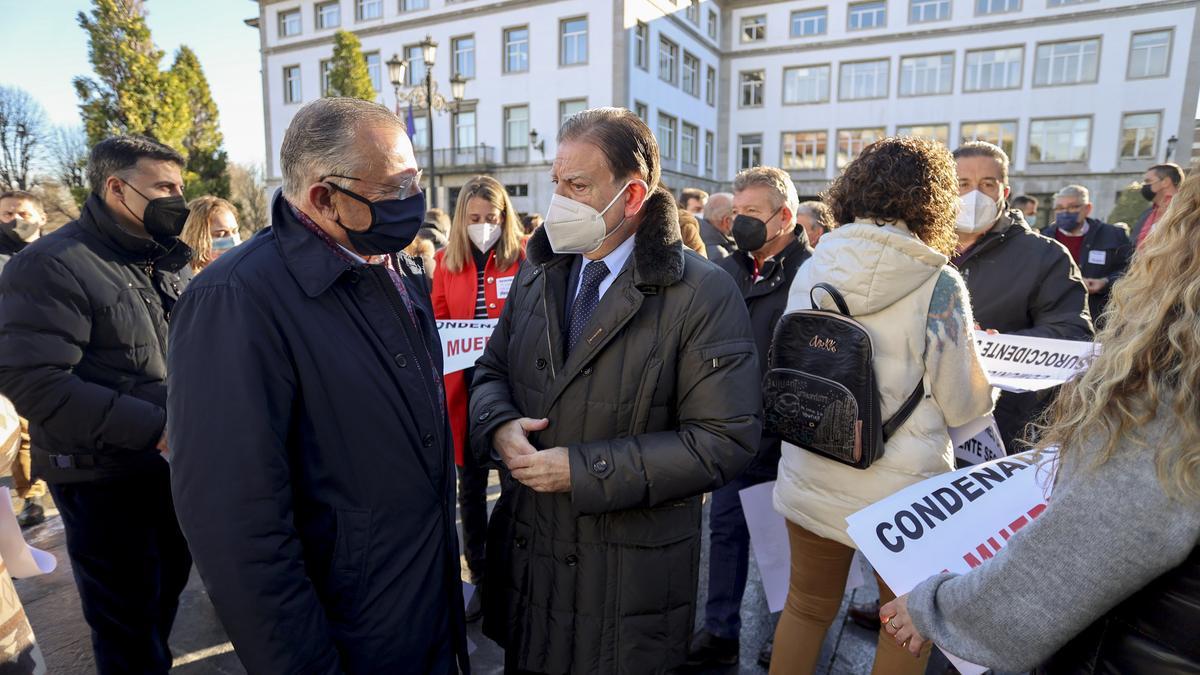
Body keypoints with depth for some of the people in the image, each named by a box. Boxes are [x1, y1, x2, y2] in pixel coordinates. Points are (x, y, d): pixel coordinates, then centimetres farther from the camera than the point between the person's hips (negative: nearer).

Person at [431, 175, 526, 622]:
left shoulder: (523, 261, -3)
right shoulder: (447, 262, 7)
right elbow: (438, 326, 10)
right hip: (464, 387, 3)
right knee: (471, 485, 12)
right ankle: (479, 578, 29)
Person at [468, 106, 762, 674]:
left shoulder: (703, 295, -16)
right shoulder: (538, 274, 3)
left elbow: (726, 440, -20)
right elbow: (492, 369, 11)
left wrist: (583, 469, -23)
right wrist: (500, 424, -13)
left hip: (631, 572, -5)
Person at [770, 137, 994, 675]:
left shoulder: (812, 269, -4)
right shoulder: (938, 283, -14)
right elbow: (963, 406, -7)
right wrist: (982, 387, 13)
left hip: (811, 479, 3)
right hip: (899, 486, -3)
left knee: (807, 606, 21)